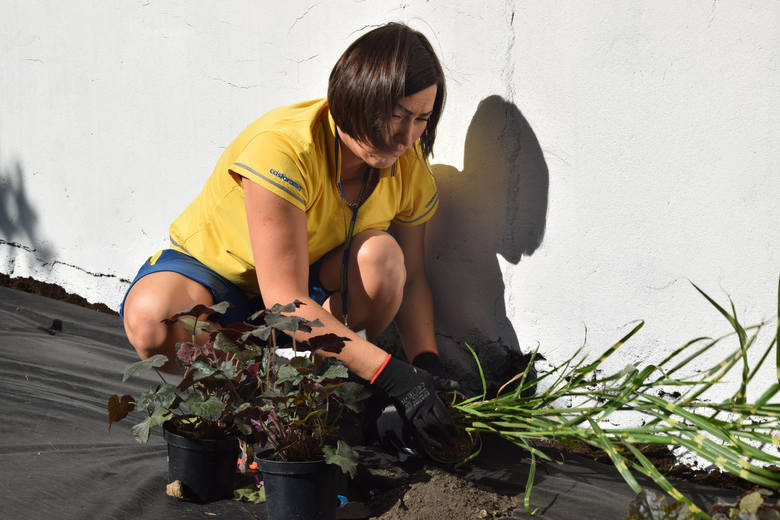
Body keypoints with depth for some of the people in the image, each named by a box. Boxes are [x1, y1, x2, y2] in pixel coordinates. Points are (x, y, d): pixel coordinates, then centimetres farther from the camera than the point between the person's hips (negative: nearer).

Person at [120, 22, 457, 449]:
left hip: (313, 280, 5)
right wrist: (393, 378, -40)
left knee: (381, 255, -29)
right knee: (152, 319, -39)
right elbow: (286, 301, -37)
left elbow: (410, 281, -3)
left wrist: (427, 367, -21)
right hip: (211, 268, -4)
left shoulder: (408, 166, -12)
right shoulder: (282, 149, -34)